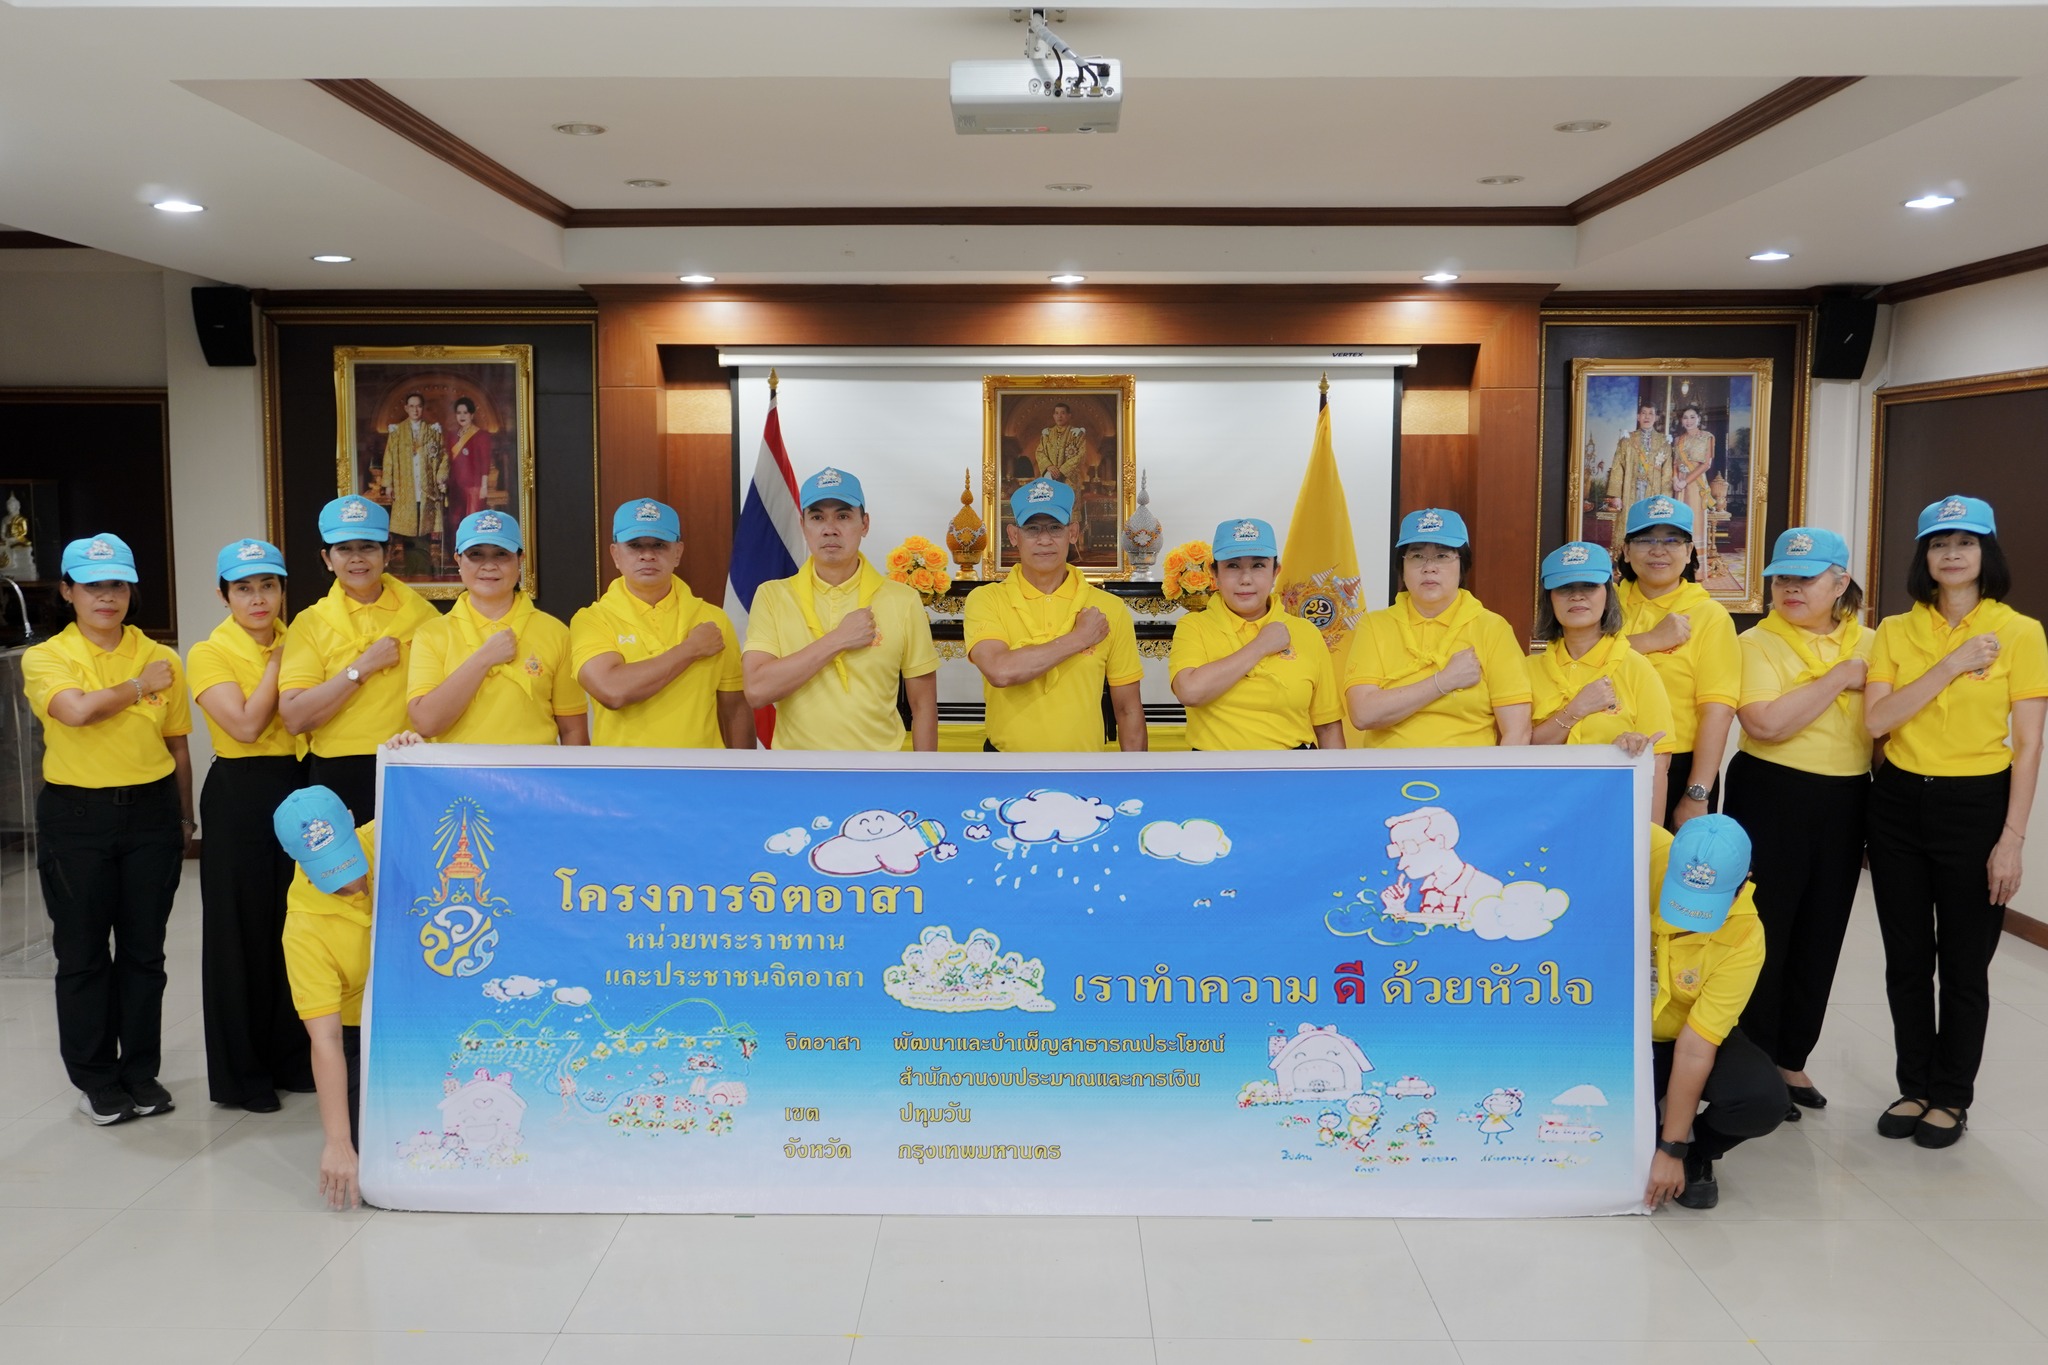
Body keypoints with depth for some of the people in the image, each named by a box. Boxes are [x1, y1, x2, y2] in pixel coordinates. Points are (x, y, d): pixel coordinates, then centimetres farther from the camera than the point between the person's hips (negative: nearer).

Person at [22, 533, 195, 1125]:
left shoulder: (161, 658, 4)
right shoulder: (46, 658, -2)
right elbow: (77, 710, -23)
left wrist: (185, 817, 13)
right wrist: (141, 685, -10)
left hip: (150, 813, 2)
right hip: (76, 816, -2)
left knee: (144, 949, 9)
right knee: (82, 953, 7)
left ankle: (141, 1072, 22)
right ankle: (96, 1080, 21)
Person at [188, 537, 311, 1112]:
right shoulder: (209, 654, -5)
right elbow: (246, 725, -17)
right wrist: (276, 662, -9)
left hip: (298, 790, 4)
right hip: (240, 798, -4)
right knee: (241, 931, 3)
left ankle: (292, 1055, 24)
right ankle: (241, 1073, 16)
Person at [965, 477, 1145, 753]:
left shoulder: (1109, 609, -3)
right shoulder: (986, 600, -7)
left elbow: (1128, 711, 2)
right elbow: (1000, 671, -24)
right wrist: (1079, 638, -18)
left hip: (1084, 750, 1)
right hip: (1007, 750, -1)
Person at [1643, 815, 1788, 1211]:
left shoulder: (1744, 940, -25)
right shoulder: (1643, 852, -28)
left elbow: (1694, 1048, -24)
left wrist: (1673, 1149, -19)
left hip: (1699, 1033, 1)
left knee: (1763, 1101, -27)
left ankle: (1696, 1153, 8)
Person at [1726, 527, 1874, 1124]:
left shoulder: (1868, 644, 8)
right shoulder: (1756, 643, -7)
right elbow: (1765, 723, -22)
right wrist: (1839, 678, -16)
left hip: (1845, 803, 5)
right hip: (1772, 798, -5)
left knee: (1820, 938, 12)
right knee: (1764, 934, 1)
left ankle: (1793, 1059, 27)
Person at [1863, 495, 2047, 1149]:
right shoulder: (1895, 631, 3)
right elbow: (1876, 720, -8)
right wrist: (1951, 666, -16)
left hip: (1976, 806, -3)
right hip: (1899, 804, 3)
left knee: (1964, 964, 7)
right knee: (1906, 959, 12)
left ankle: (1951, 1097, 24)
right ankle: (1914, 1086, 28)